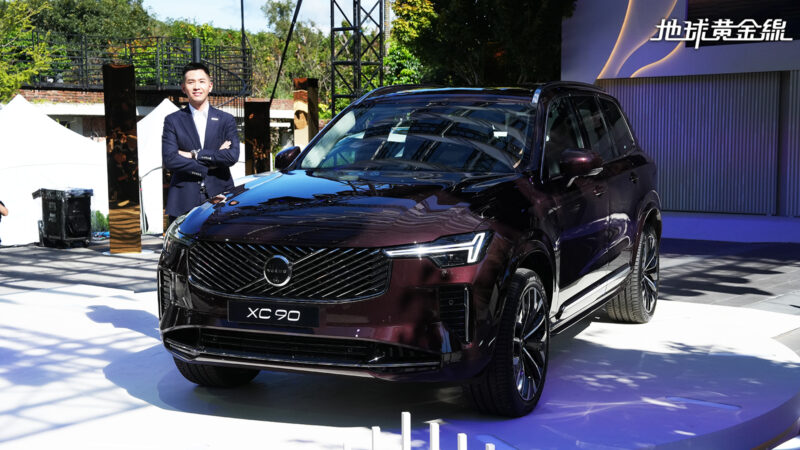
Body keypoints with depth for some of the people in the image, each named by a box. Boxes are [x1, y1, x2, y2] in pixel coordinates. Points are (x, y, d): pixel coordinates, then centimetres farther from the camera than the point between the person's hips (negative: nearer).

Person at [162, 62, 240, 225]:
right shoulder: (173, 121, 10)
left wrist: (194, 155, -7)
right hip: (184, 202, 0)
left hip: (219, 197, 1)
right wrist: (210, 165, -7)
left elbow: (232, 156, -3)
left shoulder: (226, 120, 12)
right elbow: (169, 160, -4)